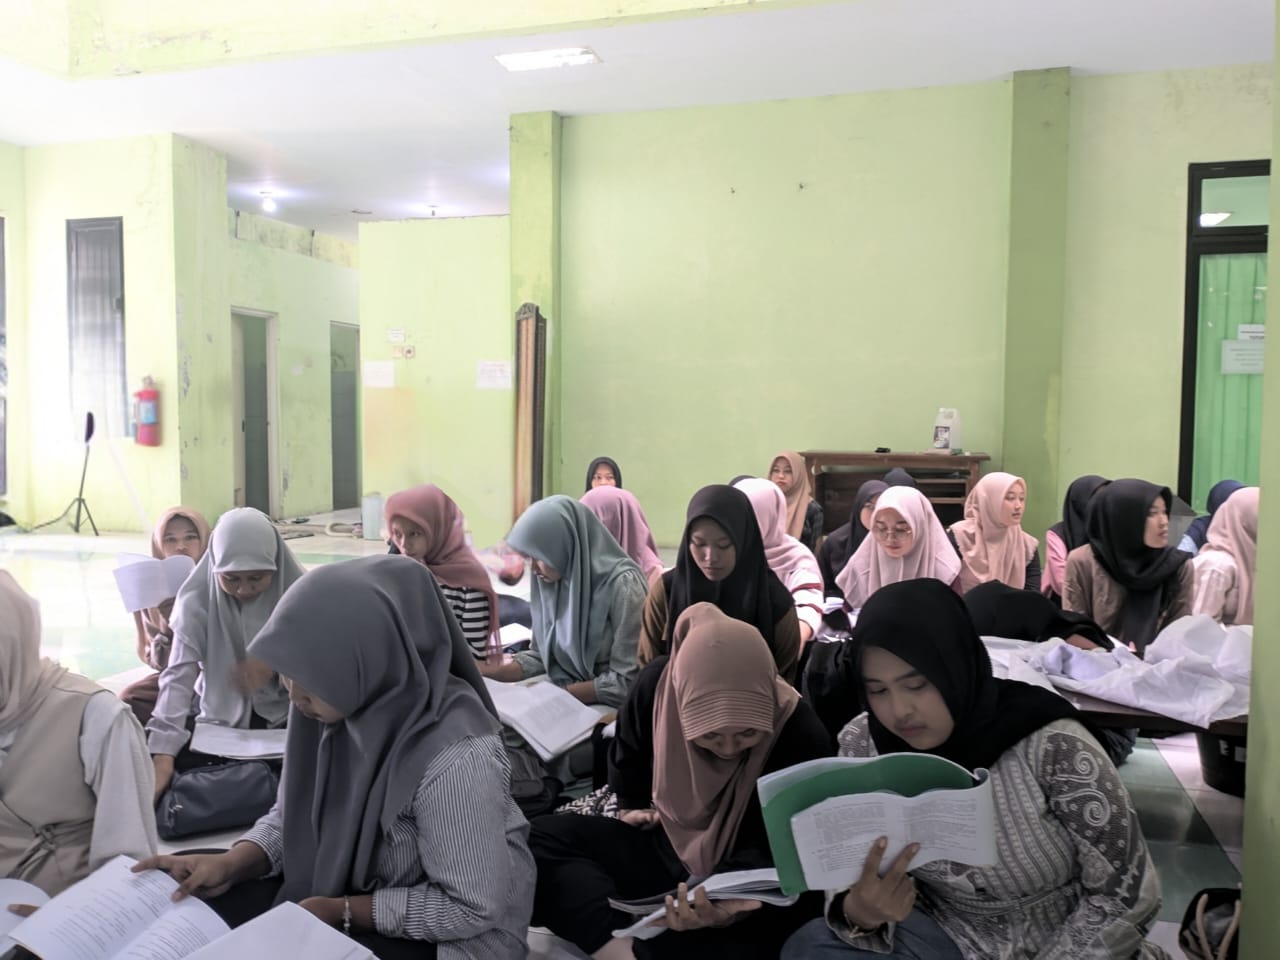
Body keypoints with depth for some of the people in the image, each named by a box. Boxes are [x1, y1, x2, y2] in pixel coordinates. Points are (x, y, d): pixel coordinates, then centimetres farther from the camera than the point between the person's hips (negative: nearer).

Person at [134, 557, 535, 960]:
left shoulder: (455, 758, -35)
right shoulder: (346, 698, -14)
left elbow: (472, 907, -24)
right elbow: (296, 811, 2)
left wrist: (341, 911, -20)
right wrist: (232, 864, -16)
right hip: (353, 878, 6)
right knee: (195, 898, -1)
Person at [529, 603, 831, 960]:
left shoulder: (803, 737, -25)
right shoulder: (657, 686, -17)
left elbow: (777, 853, -22)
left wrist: (733, 898, -40)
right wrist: (634, 806, 17)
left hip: (749, 872, -3)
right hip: (665, 846, 4)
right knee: (541, 838, -17)